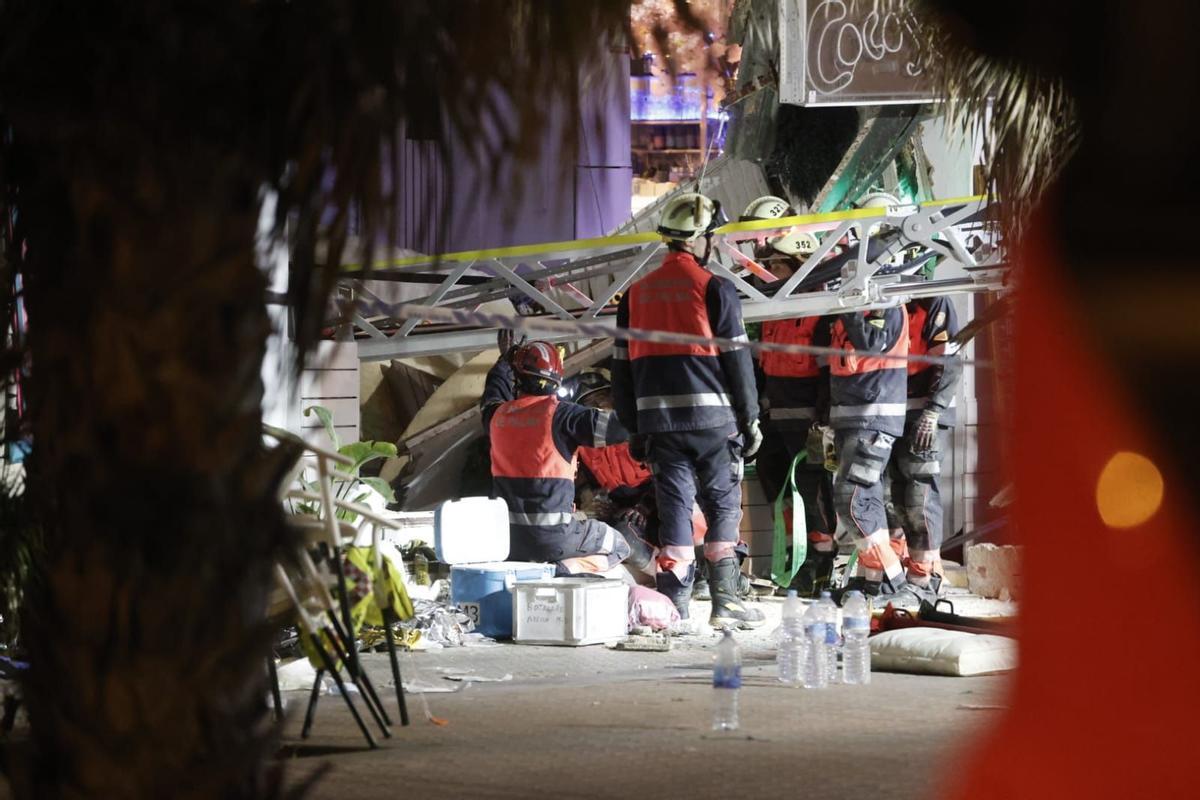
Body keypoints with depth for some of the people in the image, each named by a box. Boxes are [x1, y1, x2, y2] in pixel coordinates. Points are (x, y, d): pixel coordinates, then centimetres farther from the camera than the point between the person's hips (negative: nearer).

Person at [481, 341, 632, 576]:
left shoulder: (499, 415, 5)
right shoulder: (560, 414, -12)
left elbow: (491, 397, 32)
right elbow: (617, 428, -16)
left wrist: (506, 359, 49)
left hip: (507, 536, 6)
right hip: (551, 533, -6)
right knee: (618, 547, 15)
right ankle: (566, 570, -13)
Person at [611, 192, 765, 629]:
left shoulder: (636, 293, 11)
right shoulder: (714, 289, -5)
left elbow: (623, 365, 14)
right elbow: (737, 360, -5)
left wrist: (634, 427, 19)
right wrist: (750, 418, 3)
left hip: (658, 420, 4)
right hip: (712, 418, -4)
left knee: (673, 508, 6)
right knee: (723, 506, 5)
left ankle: (673, 604, 1)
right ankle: (724, 600, 1)